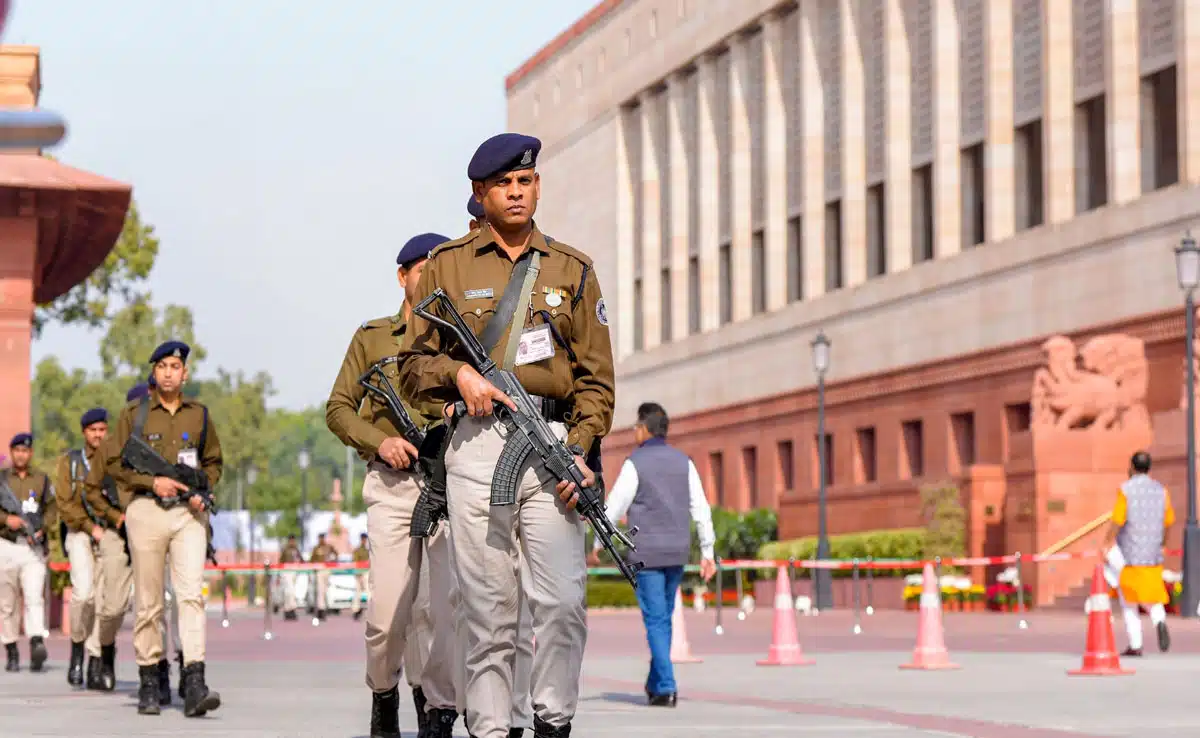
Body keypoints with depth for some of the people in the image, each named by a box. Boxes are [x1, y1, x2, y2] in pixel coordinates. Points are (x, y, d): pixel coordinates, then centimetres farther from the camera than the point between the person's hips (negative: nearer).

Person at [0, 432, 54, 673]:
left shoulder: (42, 479, 12)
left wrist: (41, 529, -9)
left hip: (34, 548, -1)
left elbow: (51, 510, 9)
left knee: (34, 597, -17)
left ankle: (37, 644, -32)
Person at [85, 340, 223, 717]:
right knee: (149, 602, 2)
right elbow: (113, 462, 3)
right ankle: (148, 684, 11)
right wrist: (152, 481, -10)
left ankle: (194, 685, -21)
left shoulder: (199, 415, 12)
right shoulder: (134, 413, 6)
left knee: (192, 594, -13)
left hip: (188, 513, 1)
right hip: (146, 511, -1)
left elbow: (213, 462, 21)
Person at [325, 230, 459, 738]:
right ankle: (384, 696, 19)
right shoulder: (372, 337, 14)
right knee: (388, 614, -5)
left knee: (450, 609, -9)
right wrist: (380, 441, -5)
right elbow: (338, 408, 13)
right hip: (392, 486, 0)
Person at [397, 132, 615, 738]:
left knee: (564, 601, -11)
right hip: (477, 444, -1)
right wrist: (458, 374, -9)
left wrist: (580, 450, -2)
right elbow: (412, 363, 12)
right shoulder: (447, 266, 12)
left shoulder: (572, 269, 15)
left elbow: (596, 376, 12)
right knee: (487, 609, -2)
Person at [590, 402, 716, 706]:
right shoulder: (683, 461, 6)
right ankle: (655, 682, 24)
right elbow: (701, 508, 4)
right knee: (663, 617, 16)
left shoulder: (635, 463, -8)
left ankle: (666, 689, -9)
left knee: (655, 620, -3)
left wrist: (598, 544, 7)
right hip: (677, 551, 5)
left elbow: (615, 506, -6)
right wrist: (707, 552, 7)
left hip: (647, 552, -5)